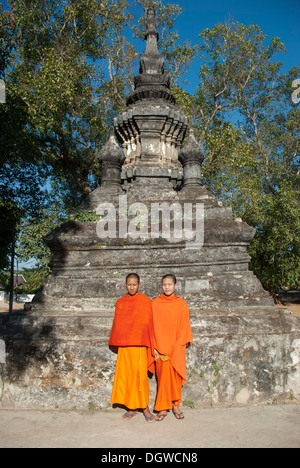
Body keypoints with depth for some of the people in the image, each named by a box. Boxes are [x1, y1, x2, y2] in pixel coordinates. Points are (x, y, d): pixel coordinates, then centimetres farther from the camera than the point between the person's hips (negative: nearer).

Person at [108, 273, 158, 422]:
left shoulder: (145, 301, -1)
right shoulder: (120, 302, 10)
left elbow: (148, 323, -2)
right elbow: (116, 323, 14)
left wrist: (149, 343, -5)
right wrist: (114, 341, 12)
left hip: (139, 344, -4)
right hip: (123, 345, 4)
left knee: (140, 376, -3)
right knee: (125, 375, 7)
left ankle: (144, 407, 11)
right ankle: (131, 408, 20)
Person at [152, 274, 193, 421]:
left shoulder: (182, 304, 2)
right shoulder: (155, 303, 1)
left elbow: (184, 326, 3)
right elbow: (152, 326, 2)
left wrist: (179, 346, -5)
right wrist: (154, 347, -4)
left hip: (177, 348, 1)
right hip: (160, 347, -1)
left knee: (176, 376, 5)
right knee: (163, 376, 0)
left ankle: (175, 405, 20)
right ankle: (163, 407, 13)